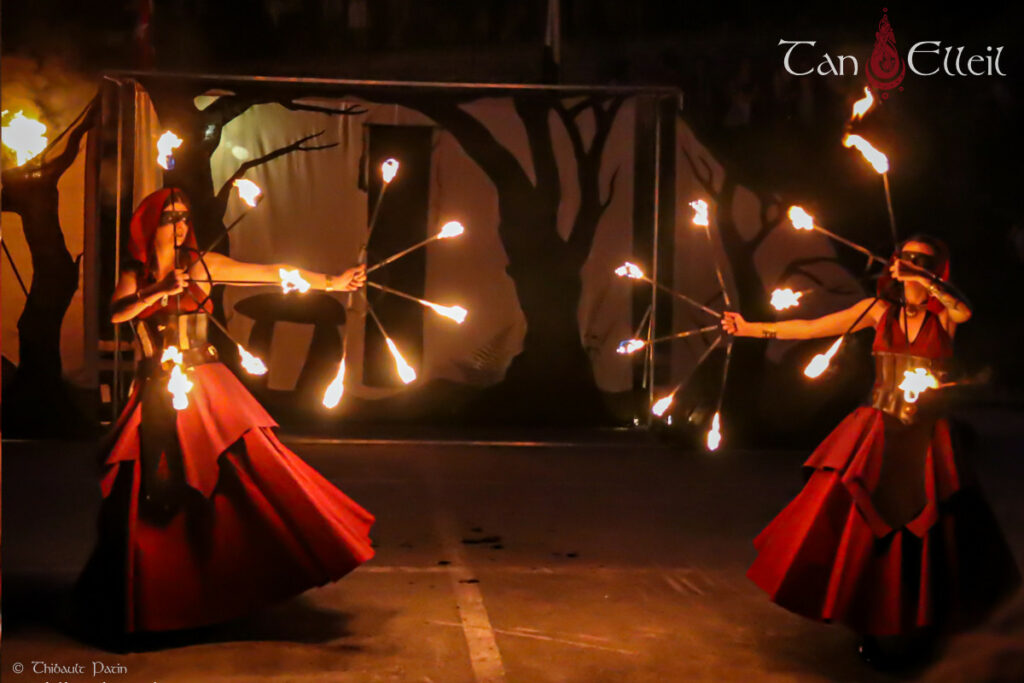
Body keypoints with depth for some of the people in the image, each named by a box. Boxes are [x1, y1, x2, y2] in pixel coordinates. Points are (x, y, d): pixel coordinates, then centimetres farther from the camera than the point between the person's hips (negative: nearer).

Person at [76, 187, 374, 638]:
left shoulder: (202, 265, 5)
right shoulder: (135, 275, 8)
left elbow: (271, 273, 5)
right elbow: (116, 313, -10)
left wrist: (330, 282, 4)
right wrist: (159, 291, -22)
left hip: (204, 382, 0)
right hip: (156, 392, 0)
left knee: (244, 466, -14)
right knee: (151, 491, -1)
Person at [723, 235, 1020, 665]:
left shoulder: (945, 315, 0)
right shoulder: (880, 310, 4)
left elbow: (964, 310, -25)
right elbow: (812, 328, 2)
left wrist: (921, 276, -29)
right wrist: (750, 329, 0)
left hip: (924, 442, -1)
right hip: (876, 435, 1)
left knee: (919, 541, 4)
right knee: (854, 528, -3)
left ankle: (910, 634, 24)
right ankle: (869, 629, 15)